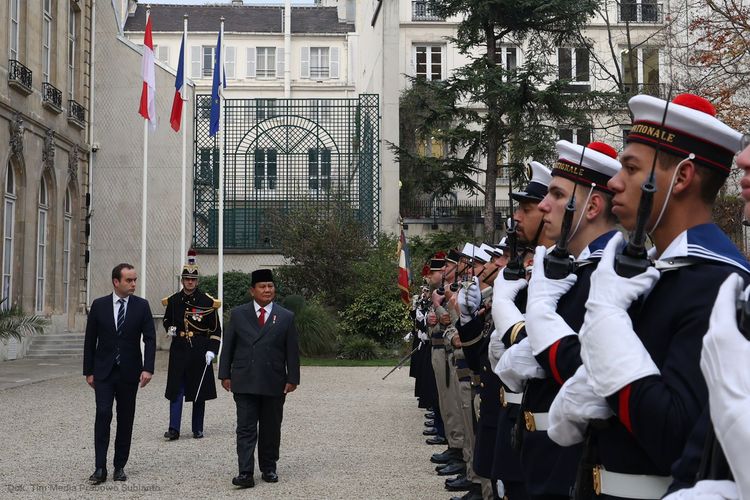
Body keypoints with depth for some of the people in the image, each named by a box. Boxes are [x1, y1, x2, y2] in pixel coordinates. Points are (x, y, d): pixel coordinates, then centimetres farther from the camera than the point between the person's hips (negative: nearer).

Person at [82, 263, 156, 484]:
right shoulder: (99, 305, 0)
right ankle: (100, 468, -9)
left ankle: (120, 466, 15)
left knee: (126, 419, 5)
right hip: (104, 372, -1)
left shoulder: (141, 306, 0)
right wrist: (88, 371, 2)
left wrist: (148, 368, -14)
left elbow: (150, 339, -3)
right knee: (103, 415, -11)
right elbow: (90, 340, 5)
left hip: (129, 372, 1)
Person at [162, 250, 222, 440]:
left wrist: (211, 351, -10)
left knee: (200, 391, 6)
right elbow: (167, 320, 21)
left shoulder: (207, 302, -2)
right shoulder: (173, 301, 4)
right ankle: (174, 429, -4)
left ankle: (198, 429, 16)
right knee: (176, 390, -4)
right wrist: (169, 328, -2)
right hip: (179, 350, 1)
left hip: (200, 351, -1)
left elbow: (216, 330, 0)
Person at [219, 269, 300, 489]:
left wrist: (292, 379, -1)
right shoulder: (238, 314, 5)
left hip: (274, 384, 1)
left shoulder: (286, 317, 4)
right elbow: (228, 346, 6)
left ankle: (268, 468, 23)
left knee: (271, 429, 9)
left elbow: (292, 351, 4)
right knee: (246, 429, -5)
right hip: (244, 382, -1)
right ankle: (246, 473, -6)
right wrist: (225, 375, 2)